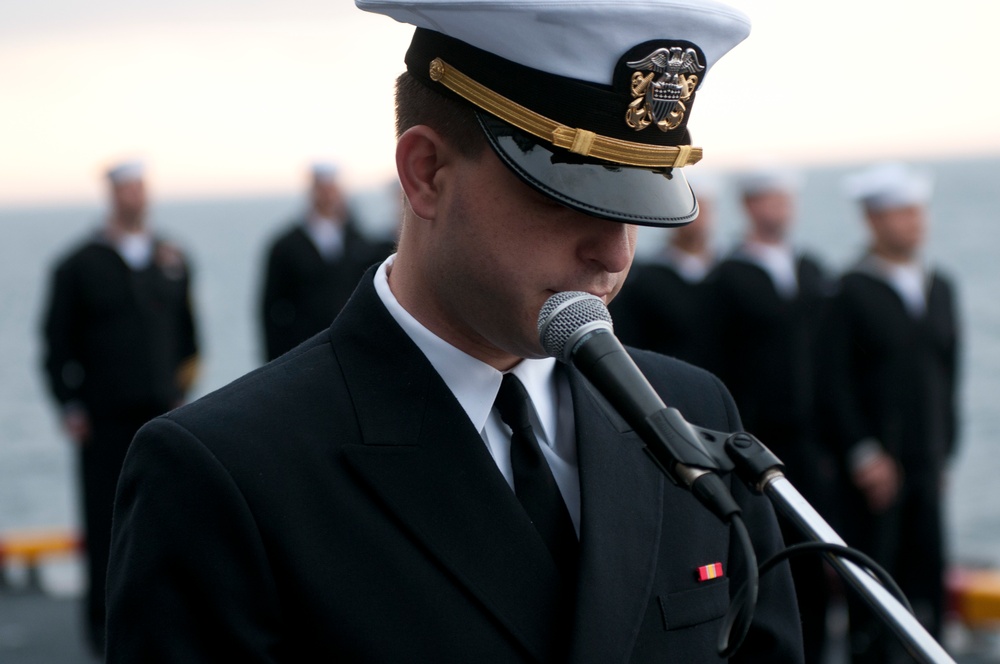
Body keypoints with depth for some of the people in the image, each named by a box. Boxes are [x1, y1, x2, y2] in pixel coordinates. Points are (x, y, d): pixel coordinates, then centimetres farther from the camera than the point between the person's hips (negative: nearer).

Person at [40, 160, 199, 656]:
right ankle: (104, 622, 7)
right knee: (106, 521, -1)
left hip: (162, 412, 3)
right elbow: (57, 341, 3)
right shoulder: (80, 265, 2)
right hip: (106, 418, -3)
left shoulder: (173, 260, 11)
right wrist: (69, 406, -3)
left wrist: (183, 388, 13)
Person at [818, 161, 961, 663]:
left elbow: (948, 375, 17)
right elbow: (836, 384, -9)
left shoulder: (941, 288, 14)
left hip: (928, 461, 5)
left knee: (928, 572, 4)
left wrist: (944, 448, 12)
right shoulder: (852, 292, -5)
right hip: (874, 463, -5)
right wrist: (863, 454, -14)